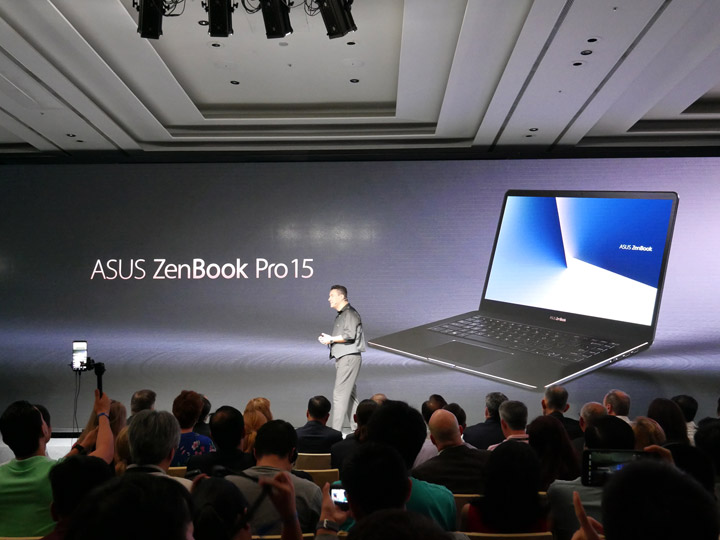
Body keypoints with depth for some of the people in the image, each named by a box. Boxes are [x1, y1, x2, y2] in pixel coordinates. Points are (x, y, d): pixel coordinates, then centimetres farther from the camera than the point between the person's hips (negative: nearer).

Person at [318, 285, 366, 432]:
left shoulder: (350, 313, -11)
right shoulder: (340, 315, 20)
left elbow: (349, 335, -21)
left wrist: (331, 339, -12)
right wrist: (328, 338, 8)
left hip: (349, 357, -10)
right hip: (341, 358, 10)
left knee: (339, 394, -11)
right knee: (349, 393, 12)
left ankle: (336, 430, -10)